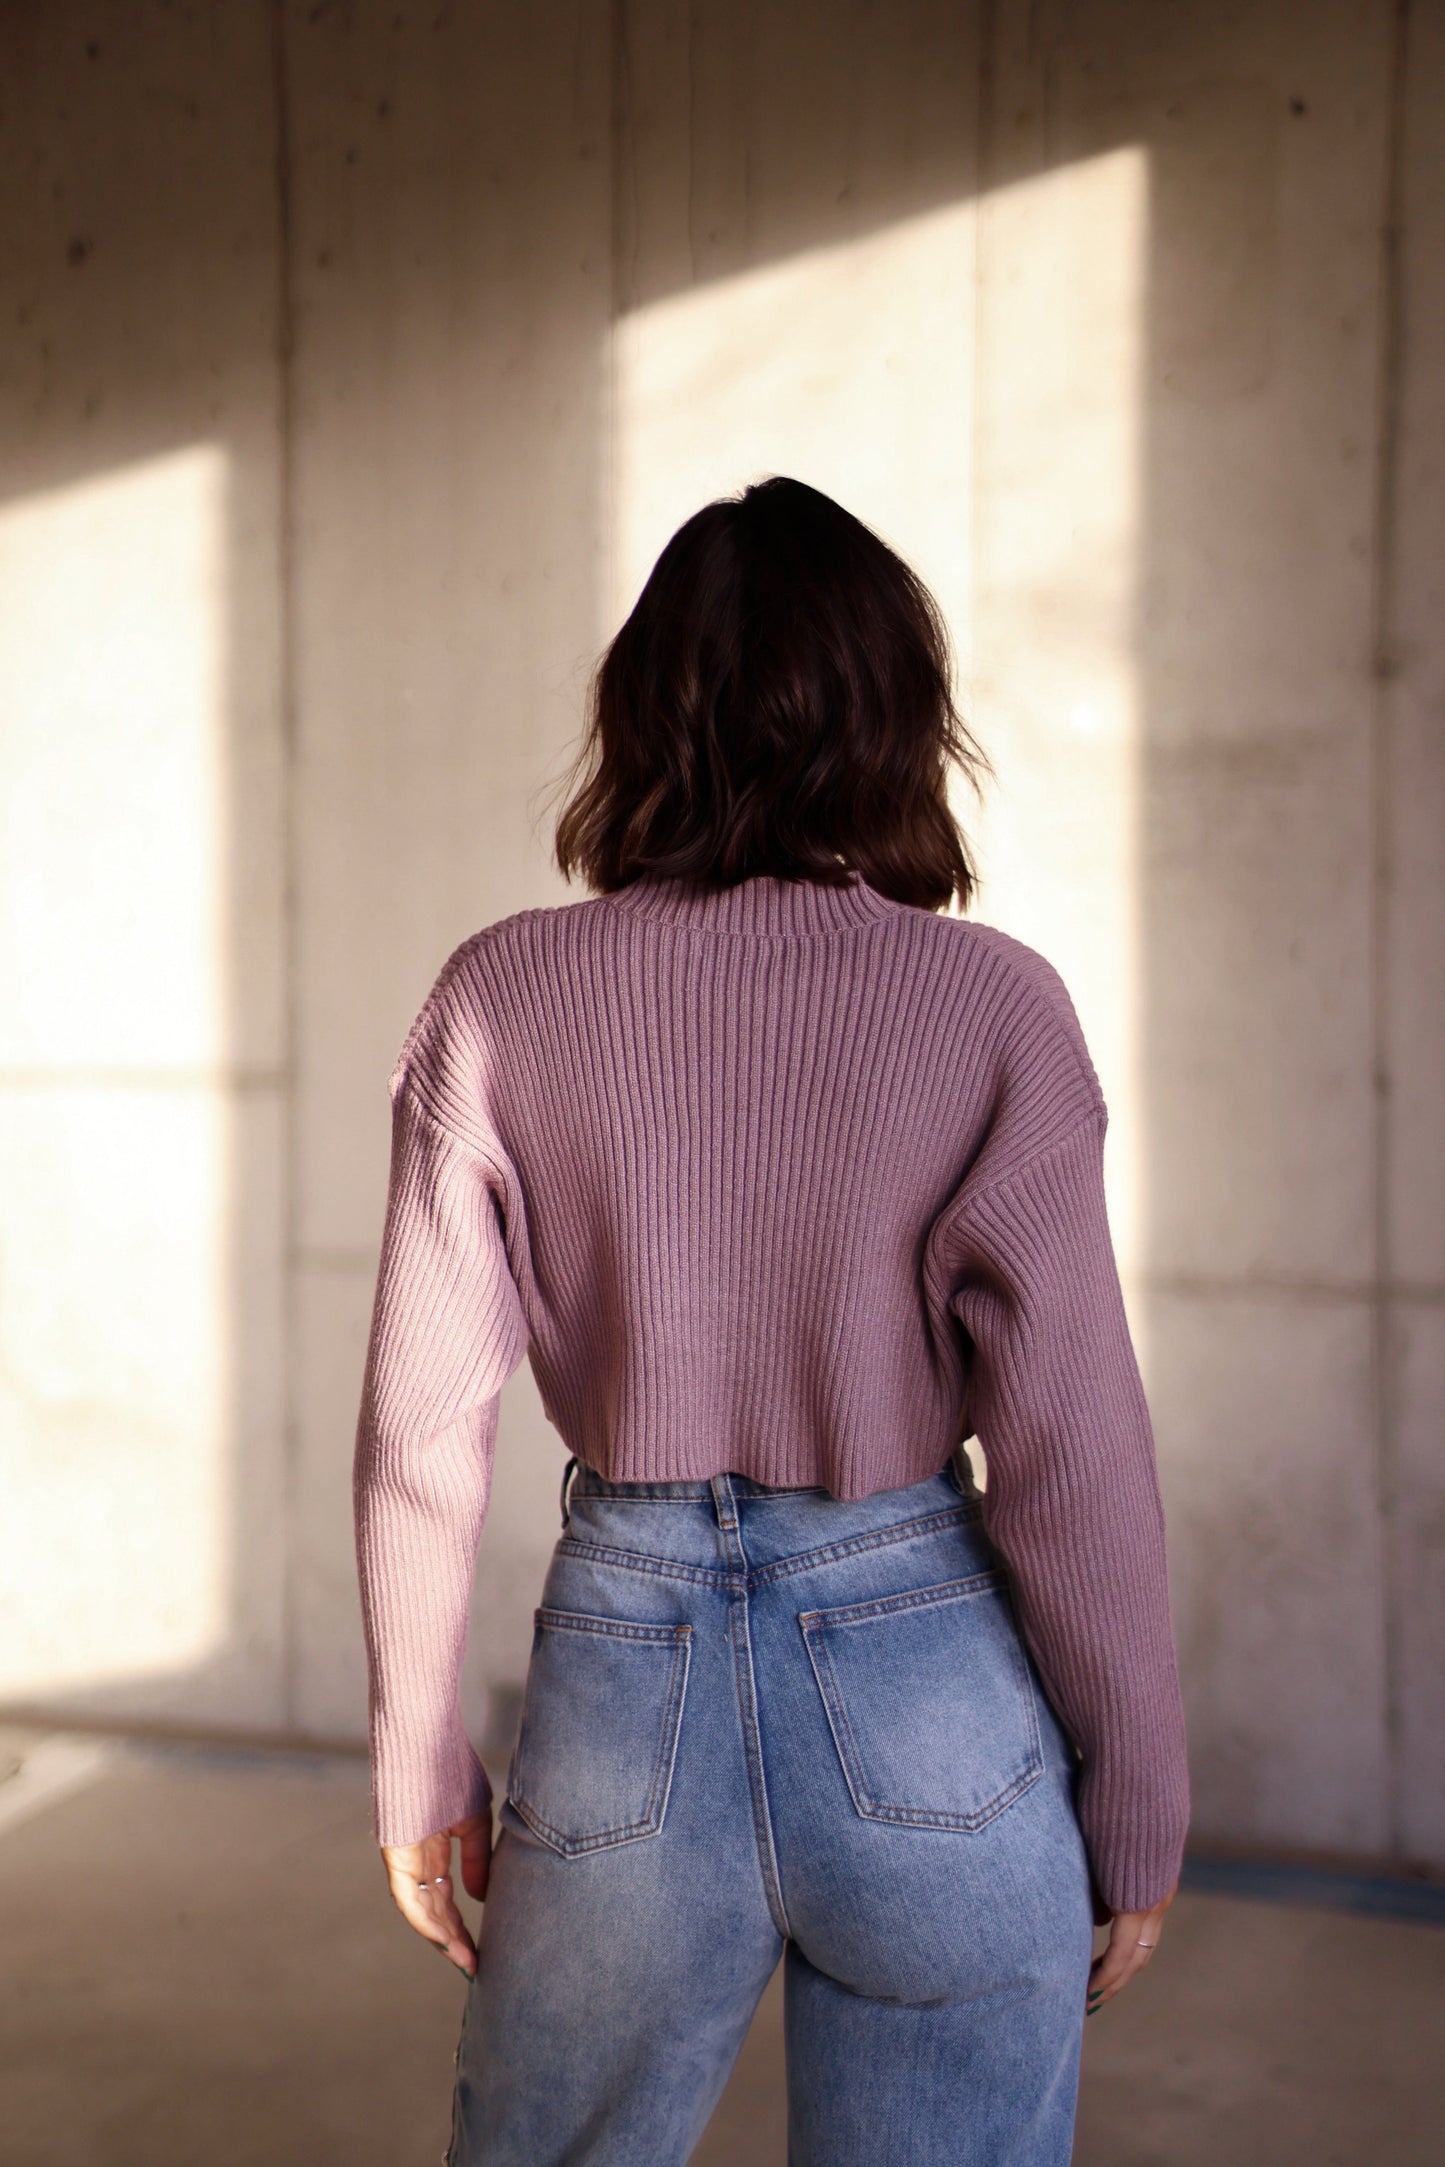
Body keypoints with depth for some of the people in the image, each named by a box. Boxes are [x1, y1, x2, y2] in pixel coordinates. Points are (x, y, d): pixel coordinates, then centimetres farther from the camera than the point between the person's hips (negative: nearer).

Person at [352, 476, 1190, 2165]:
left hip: (627, 1670, 2)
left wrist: (420, 1760, 8)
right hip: (930, 1700, -1)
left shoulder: (505, 999, -5)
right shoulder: (988, 1004, -9)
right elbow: (1067, 1448, -10)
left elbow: (425, 1421, -4)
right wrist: (1133, 1807, 1)